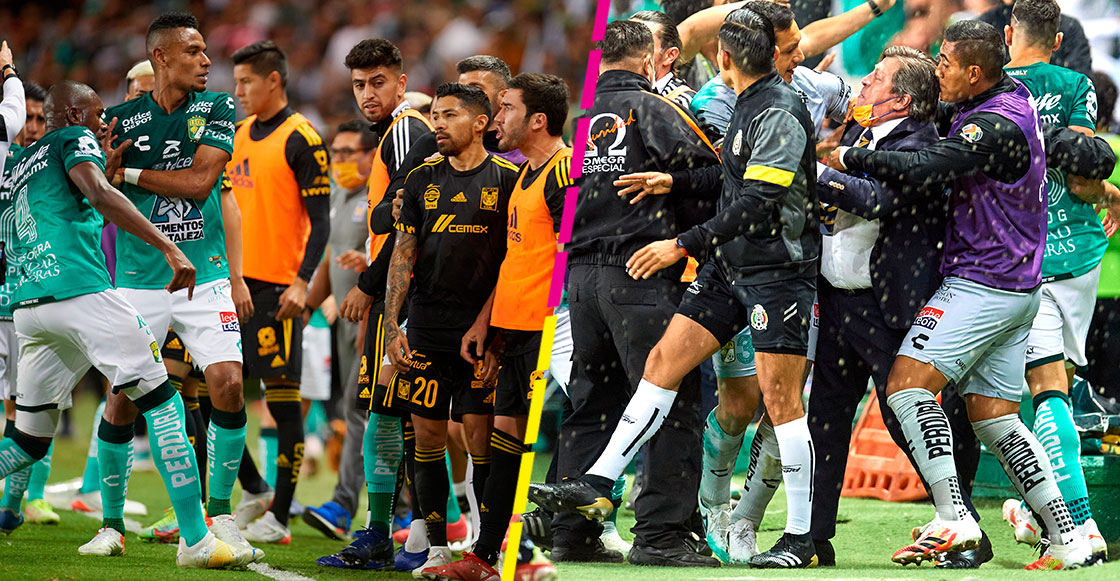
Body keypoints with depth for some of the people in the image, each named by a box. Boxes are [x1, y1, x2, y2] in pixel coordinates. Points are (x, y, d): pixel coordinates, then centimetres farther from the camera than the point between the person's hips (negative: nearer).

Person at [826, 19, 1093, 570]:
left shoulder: (997, 126, -20)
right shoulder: (1013, 94, 10)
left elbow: (922, 169, -28)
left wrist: (847, 158, -17)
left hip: (980, 286, -10)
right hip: (1017, 290, 10)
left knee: (906, 385, -13)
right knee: (994, 419, 11)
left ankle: (953, 519, -20)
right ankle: (1066, 539, 8)